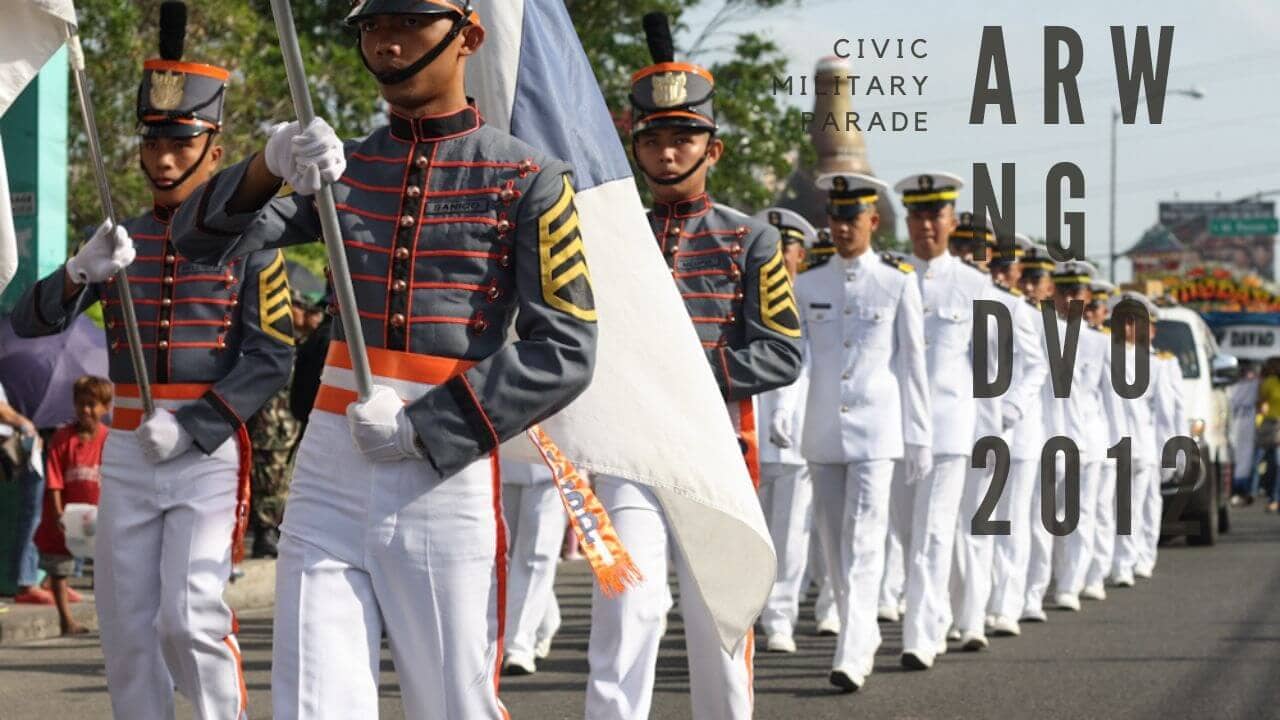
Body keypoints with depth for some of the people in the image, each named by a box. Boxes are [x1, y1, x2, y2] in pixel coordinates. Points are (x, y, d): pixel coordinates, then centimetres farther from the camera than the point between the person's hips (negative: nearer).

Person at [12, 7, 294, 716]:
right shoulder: (119, 241, 11)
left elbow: (271, 358, -7)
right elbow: (30, 322, 2)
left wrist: (192, 426, -17)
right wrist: (81, 272, -19)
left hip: (210, 451, -4)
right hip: (126, 451, 4)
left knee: (190, 618, -14)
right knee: (125, 626, 5)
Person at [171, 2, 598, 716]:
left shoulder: (528, 180, 0)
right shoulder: (341, 168, 13)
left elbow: (564, 353, -6)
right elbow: (204, 237, 2)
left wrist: (424, 429, -13)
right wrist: (272, 164, -19)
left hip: (448, 474, -3)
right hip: (329, 470, 3)